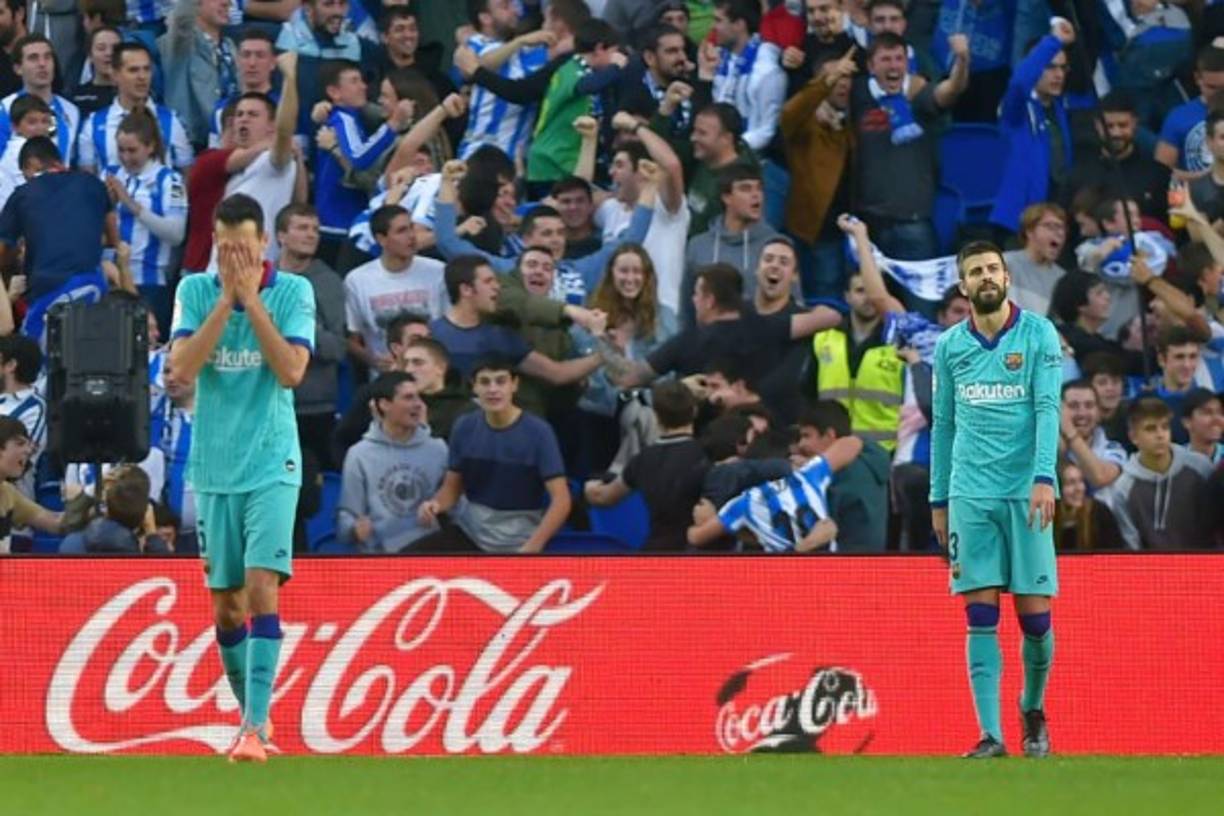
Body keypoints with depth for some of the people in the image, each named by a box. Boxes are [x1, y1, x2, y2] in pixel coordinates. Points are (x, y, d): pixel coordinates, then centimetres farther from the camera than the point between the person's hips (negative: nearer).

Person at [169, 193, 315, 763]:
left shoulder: (293, 292, -4)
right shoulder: (194, 291, 2)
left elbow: (292, 372, -15)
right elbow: (182, 367, -11)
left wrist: (251, 299, -16)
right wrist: (225, 298, -15)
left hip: (272, 466, -3)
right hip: (214, 470, 3)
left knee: (262, 591, -17)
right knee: (225, 605, 7)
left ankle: (255, 726, -20)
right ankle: (251, 713, 24)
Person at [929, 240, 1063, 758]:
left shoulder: (1038, 335, 1)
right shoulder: (950, 346, 11)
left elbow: (1047, 408, -7)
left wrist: (1044, 478, -18)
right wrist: (939, 499, 16)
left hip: (1024, 495, -2)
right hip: (970, 495, 2)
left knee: (1035, 616, -2)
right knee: (980, 618, -5)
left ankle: (1034, 711, 24)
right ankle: (991, 734, -6)